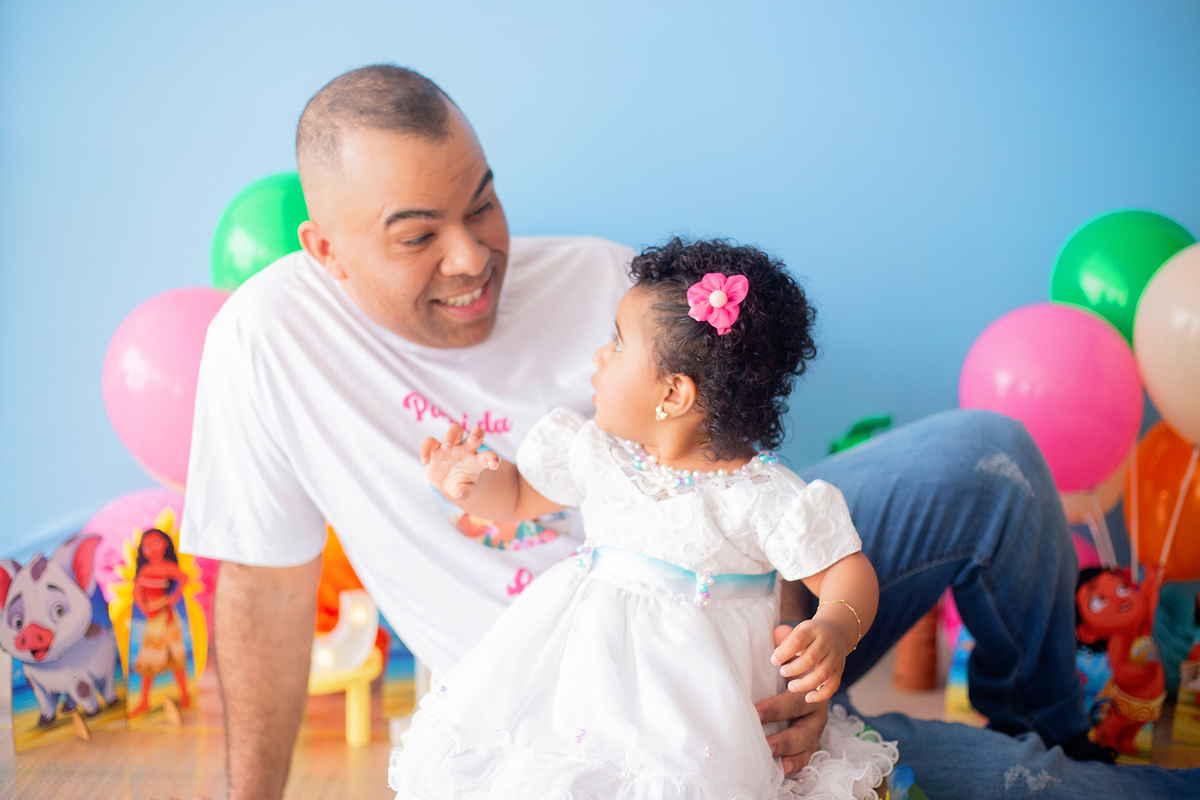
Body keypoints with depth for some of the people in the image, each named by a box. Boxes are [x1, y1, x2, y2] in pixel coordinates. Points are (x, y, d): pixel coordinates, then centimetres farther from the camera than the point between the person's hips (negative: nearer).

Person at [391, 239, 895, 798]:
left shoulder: (765, 498, -14)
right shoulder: (595, 454, 0)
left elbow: (847, 570, -9)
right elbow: (519, 494, 14)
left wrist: (835, 632, -28)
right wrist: (470, 484, -6)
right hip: (587, 651, 4)